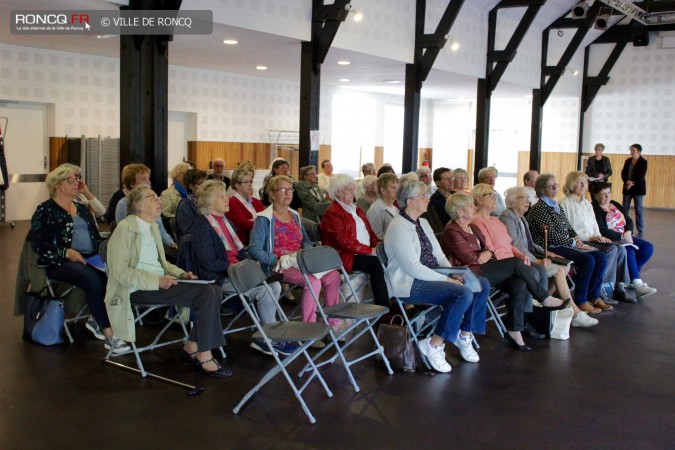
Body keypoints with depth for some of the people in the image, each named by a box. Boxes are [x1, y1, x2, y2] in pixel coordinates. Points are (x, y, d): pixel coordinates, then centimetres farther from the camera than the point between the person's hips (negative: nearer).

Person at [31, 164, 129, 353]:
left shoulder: (82, 209, 23)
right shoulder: (45, 210, 5)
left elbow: (96, 236, 23)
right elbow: (38, 243, -5)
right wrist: (67, 252, -19)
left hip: (90, 258, 6)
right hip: (60, 262, -5)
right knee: (93, 279, -36)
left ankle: (96, 320, -9)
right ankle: (108, 333, -34)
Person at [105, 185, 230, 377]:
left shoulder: (152, 226, 18)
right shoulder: (125, 228, -8)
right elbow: (120, 271, -15)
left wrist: (181, 274, 6)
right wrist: (156, 281, -23)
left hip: (159, 282, 8)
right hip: (138, 289, -8)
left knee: (214, 290, -14)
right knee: (205, 293, -24)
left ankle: (192, 347, -3)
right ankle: (204, 357, -15)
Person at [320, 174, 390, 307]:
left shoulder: (355, 209, 22)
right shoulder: (332, 212, -6)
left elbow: (369, 231, 22)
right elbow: (344, 240, -17)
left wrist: (378, 245, 1)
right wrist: (370, 250, -19)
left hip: (366, 252, 8)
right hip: (346, 256, -8)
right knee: (376, 264, -29)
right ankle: (383, 308, -24)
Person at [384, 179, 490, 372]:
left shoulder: (423, 223, 14)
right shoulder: (399, 227, -15)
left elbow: (439, 255, 14)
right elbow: (413, 267, -22)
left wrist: (454, 275, -4)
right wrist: (446, 280, -20)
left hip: (430, 276, 10)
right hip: (410, 284, -9)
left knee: (482, 284, 0)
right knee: (464, 293, -27)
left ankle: (465, 334, 9)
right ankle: (434, 344, -16)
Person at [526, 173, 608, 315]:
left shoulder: (558, 206, 19)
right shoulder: (539, 209, -10)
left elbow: (569, 227, 22)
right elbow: (552, 235, -16)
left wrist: (577, 238, 1)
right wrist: (574, 243, -13)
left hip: (565, 245, 9)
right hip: (551, 247, -9)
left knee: (601, 258, -7)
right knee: (588, 260, -26)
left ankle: (593, 296, 4)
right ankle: (580, 301, -14)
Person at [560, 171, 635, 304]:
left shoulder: (587, 204, 24)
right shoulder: (565, 203, -4)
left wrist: (599, 237, 2)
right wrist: (589, 238, -16)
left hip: (592, 239, 8)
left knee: (620, 250, -15)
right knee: (611, 249, -26)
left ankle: (619, 287, -9)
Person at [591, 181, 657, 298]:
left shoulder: (615, 205, 16)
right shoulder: (595, 209, -10)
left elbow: (628, 220, 17)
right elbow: (602, 231, -20)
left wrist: (628, 232, -6)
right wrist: (622, 236, -19)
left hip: (624, 237, 9)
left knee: (648, 247, -6)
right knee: (628, 250, -32)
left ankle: (630, 276, -6)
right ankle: (637, 285, -30)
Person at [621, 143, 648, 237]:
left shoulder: (643, 162, -4)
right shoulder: (628, 161, 10)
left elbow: (641, 176, -12)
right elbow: (623, 173, 3)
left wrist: (632, 183, -18)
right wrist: (627, 181, -15)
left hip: (638, 188, -4)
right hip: (627, 188, 5)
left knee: (638, 210, -2)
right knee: (625, 209, 1)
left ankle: (640, 232, 3)